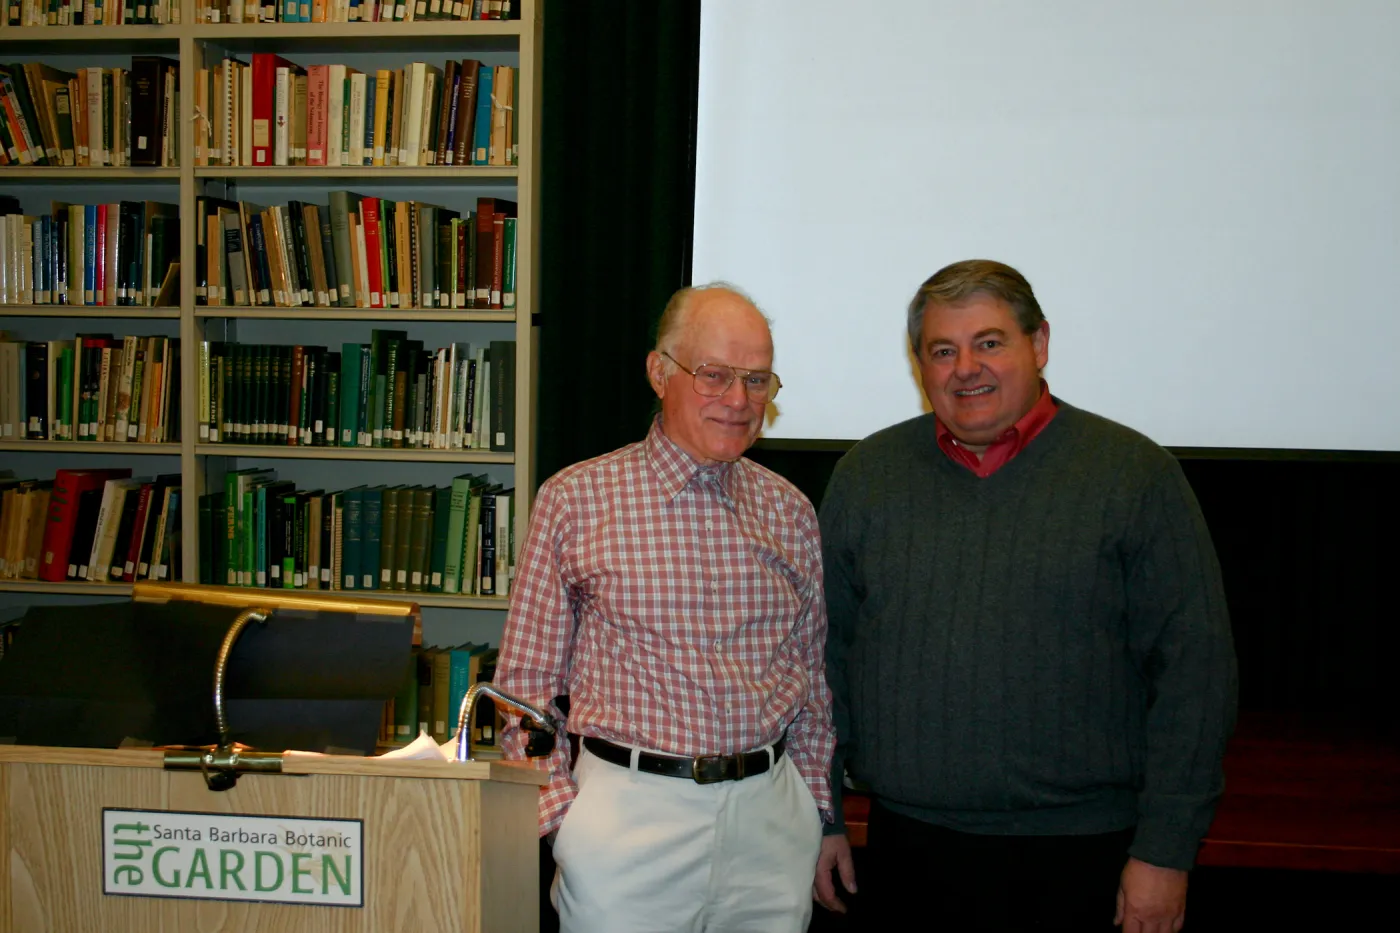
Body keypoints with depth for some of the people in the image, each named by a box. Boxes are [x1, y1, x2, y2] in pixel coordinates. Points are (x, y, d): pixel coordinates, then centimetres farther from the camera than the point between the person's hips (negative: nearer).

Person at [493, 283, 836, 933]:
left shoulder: (790, 512, 7)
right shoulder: (576, 499, -3)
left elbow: (811, 678, 13)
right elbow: (526, 678, -1)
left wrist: (814, 805, 10)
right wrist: (553, 809, -7)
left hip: (770, 811, 3)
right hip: (624, 808, -3)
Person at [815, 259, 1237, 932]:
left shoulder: (1134, 474, -4)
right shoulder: (867, 474, 5)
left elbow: (1194, 668, -6)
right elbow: (826, 651, 8)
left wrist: (1166, 850, -8)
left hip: (1074, 853, -2)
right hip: (905, 844, 3)